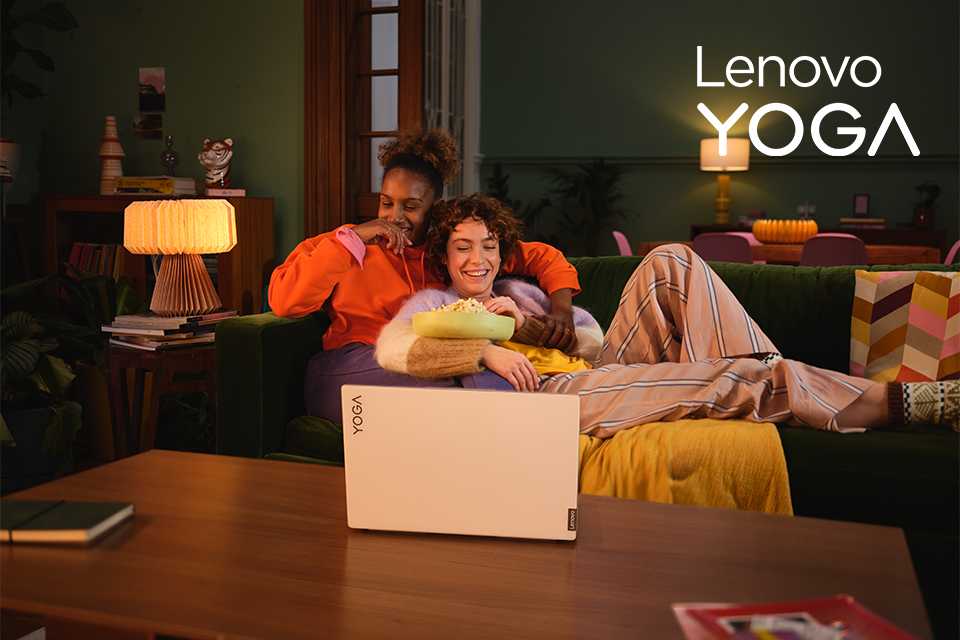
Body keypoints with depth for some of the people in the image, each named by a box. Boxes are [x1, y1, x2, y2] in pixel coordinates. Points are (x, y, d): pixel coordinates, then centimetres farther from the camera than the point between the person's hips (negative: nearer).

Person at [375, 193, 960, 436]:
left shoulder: (516, 292, 31)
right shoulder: (433, 304, 13)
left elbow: (593, 342, 20)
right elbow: (392, 349, -12)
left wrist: (526, 322, 2)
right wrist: (485, 351, -19)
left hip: (599, 372, 7)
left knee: (670, 263, -9)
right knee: (753, 380, -19)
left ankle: (752, 393, -20)